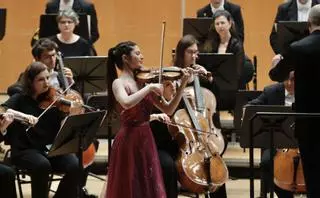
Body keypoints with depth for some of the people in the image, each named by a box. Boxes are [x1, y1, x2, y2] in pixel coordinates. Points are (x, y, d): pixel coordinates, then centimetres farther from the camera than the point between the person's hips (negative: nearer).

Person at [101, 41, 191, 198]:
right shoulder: (119, 83, -9)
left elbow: (168, 110, 7)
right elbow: (127, 103, -31)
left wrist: (182, 85, -2)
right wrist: (149, 87, -23)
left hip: (146, 139, 6)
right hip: (129, 142, -6)